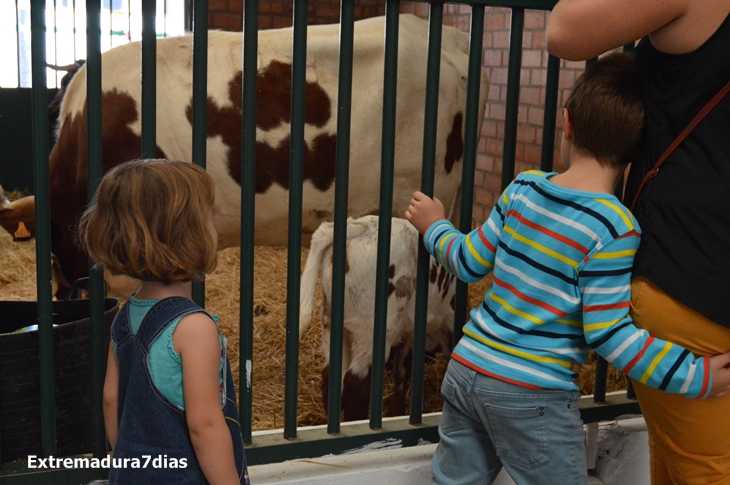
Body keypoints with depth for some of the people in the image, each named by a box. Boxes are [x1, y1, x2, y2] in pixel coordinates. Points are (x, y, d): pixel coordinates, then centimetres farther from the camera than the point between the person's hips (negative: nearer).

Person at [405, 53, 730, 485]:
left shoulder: (522, 189, -2)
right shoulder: (614, 228, -17)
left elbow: (469, 262, 6)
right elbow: (607, 332, -18)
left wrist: (435, 227, 26)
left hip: (466, 368, 6)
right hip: (533, 395, -6)